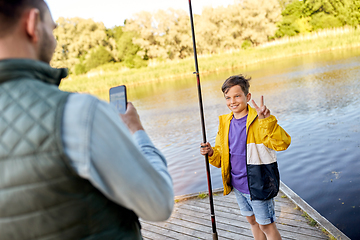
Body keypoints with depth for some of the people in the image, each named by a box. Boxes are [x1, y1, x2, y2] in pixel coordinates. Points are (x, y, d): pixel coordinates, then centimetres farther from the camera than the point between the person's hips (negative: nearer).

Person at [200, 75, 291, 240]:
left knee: (266, 226, 9)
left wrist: (267, 120, -46)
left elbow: (282, 143, -33)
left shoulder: (259, 121, -18)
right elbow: (221, 156, 9)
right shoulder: (225, 122, 2)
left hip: (258, 186, -6)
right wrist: (211, 153, -13)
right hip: (237, 186, 7)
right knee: (252, 221, 24)